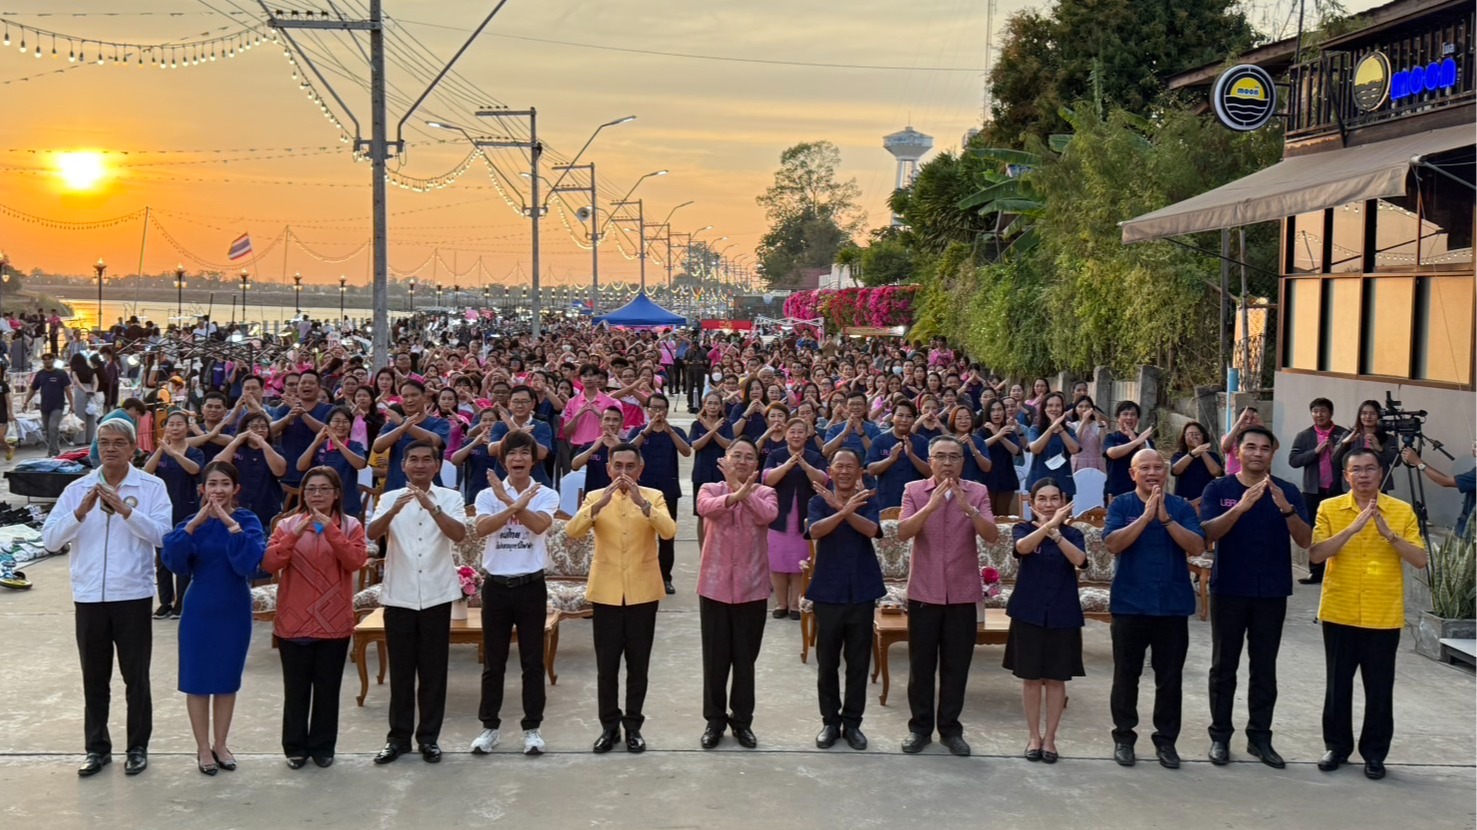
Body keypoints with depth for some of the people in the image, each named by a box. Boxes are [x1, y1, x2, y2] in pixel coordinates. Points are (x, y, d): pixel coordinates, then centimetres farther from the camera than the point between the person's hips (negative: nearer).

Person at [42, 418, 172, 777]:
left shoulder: (151, 487, -3)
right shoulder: (77, 489, 4)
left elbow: (162, 535, -15)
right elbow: (49, 539, -4)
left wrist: (125, 510, -23)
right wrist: (80, 512, -18)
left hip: (133, 595, -3)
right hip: (89, 596, 3)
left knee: (136, 676, 7)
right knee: (94, 677, 12)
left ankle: (138, 747, 19)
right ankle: (97, 748, 23)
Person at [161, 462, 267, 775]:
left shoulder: (247, 521, -7)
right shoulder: (193, 522, -5)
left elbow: (249, 563, -21)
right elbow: (174, 562, -18)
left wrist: (232, 525, -28)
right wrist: (194, 524, -27)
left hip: (235, 611, 0)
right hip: (199, 612, 0)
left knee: (227, 679, 12)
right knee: (197, 679, 7)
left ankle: (221, 744, 28)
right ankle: (203, 747, 22)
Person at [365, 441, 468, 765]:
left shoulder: (450, 497, 0)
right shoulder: (389, 498, 3)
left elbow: (459, 535, -16)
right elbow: (372, 534, -13)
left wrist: (431, 506, -30)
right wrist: (394, 510, -32)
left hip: (436, 596, -1)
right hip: (399, 596, 1)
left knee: (433, 670, 5)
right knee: (400, 670, 7)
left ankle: (429, 737, 14)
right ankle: (398, 737, 15)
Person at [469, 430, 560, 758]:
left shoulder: (546, 495, 1)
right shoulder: (488, 494, 2)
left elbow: (539, 525, -19)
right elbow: (481, 528, -17)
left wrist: (509, 500, -24)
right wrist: (517, 504, -25)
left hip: (531, 585, -1)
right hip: (496, 585, 1)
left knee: (532, 661, 4)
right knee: (493, 661, 7)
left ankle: (532, 728, 13)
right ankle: (490, 726, 18)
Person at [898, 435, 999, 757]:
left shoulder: (977, 492, -1)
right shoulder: (914, 490, -2)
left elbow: (992, 536, -12)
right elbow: (902, 533, -15)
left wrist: (968, 508, -28)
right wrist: (931, 505, -28)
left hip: (963, 593, 1)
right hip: (924, 591, 0)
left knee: (956, 665, 7)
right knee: (921, 663, 7)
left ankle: (950, 728, 19)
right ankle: (920, 727, 18)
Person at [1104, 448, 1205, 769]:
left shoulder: (1181, 507, 3)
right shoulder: (1121, 505, 0)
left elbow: (1197, 547, -9)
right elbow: (1113, 544, -14)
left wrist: (1165, 518, -18)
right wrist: (1146, 516, -19)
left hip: (1173, 605, 1)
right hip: (1130, 604, -1)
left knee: (1170, 678, 7)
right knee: (1126, 675, 7)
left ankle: (1166, 739, 18)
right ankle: (1124, 737, 18)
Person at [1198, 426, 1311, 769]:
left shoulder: (1287, 492, 3)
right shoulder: (1218, 489, -1)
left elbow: (1305, 540, -6)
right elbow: (1208, 533, -14)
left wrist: (1286, 509, -24)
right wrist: (1241, 507, -28)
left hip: (1272, 592, 1)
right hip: (1229, 590, -1)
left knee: (1265, 668, 6)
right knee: (1224, 666, 5)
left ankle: (1259, 737, 14)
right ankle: (1220, 736, 13)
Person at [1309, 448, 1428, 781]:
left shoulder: (1402, 511, 0)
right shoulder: (1330, 508, -1)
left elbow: (1420, 561, -4)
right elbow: (1315, 554, -13)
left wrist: (1389, 534, -17)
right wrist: (1353, 529, -22)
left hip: (1384, 616, 0)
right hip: (1339, 613, 0)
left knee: (1380, 689, 5)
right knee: (1338, 684, 9)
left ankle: (1374, 753, 18)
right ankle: (1337, 746, 22)